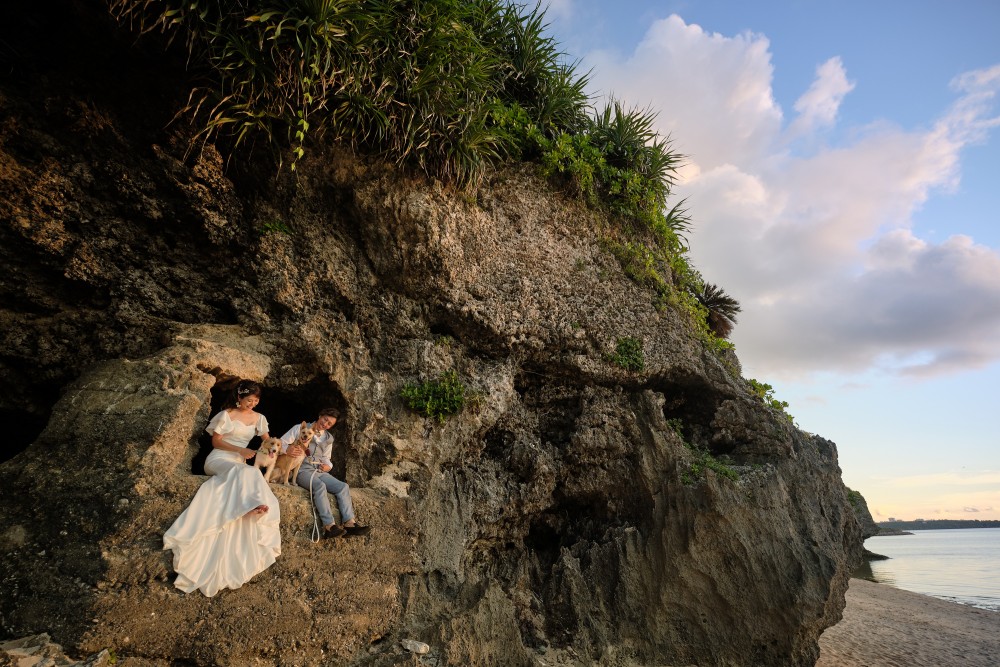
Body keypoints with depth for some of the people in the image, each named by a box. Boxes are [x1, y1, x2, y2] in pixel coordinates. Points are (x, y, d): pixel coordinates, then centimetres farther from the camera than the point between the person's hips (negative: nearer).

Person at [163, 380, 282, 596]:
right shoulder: (226, 415, 0)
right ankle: (252, 505, -56)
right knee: (241, 472, -39)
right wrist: (240, 450, -13)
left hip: (239, 466, 4)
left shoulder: (259, 418, 14)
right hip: (218, 460, -4)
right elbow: (215, 441, -1)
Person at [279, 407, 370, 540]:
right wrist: (288, 449, -26)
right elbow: (281, 443, -2)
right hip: (302, 470, -5)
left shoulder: (328, 438, 18)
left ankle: (349, 523, -30)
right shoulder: (300, 428, 3)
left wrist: (328, 465, 0)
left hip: (319, 471, 6)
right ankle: (329, 525, -43)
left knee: (343, 486, -19)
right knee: (320, 485, -36)